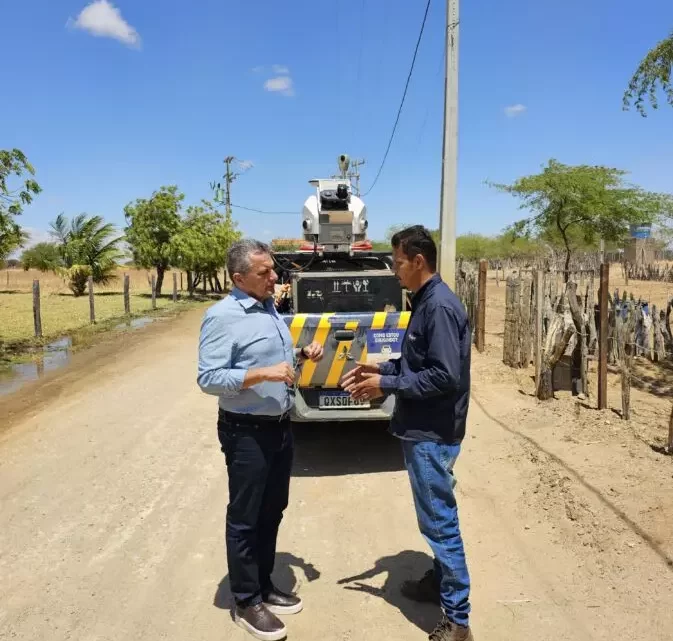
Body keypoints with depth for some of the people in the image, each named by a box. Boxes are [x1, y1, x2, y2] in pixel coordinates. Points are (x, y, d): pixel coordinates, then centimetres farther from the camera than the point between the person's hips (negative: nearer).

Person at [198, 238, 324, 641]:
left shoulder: (269, 308, 9)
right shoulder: (223, 316, -17)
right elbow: (208, 378, -21)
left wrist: (303, 356, 1)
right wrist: (262, 374, -28)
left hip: (280, 427, 8)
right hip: (247, 433, -8)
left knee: (272, 512, 19)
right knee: (245, 519, 7)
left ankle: (265, 586, 36)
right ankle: (246, 601, 24)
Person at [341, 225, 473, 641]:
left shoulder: (440, 305, -21)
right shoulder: (425, 301, 10)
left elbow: (445, 376, -25)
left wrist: (387, 385, -19)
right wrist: (381, 369, 5)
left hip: (433, 434, -10)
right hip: (423, 429, 10)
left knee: (440, 520, 0)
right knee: (436, 516, 22)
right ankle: (439, 580, 40)